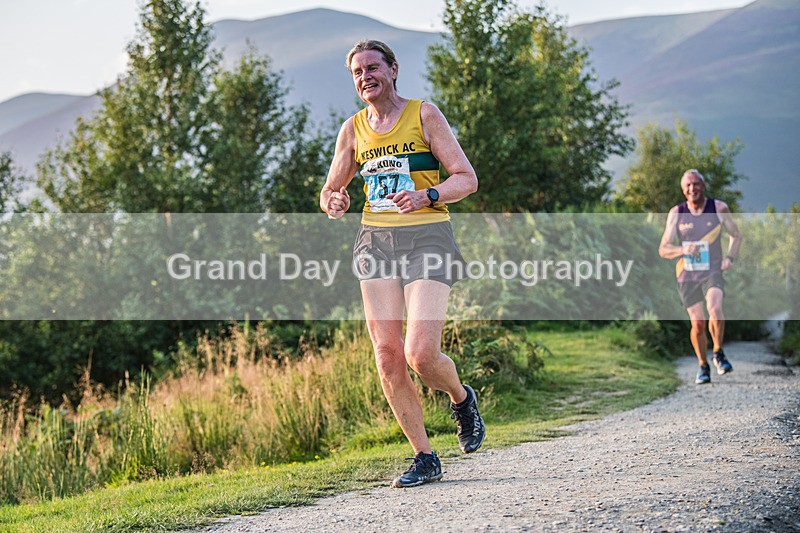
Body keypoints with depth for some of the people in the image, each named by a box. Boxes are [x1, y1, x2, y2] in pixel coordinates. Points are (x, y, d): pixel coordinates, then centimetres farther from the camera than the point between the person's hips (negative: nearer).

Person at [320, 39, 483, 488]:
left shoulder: (424, 114, 0)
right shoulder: (353, 129, 12)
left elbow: (467, 179, -2)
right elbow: (331, 190, 21)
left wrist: (427, 196, -20)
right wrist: (334, 203, -3)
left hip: (428, 237, -4)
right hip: (377, 241, 4)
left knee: (421, 354, -16)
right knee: (387, 356, -4)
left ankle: (462, 399, 19)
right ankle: (425, 458, 9)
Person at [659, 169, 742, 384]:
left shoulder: (719, 208, -1)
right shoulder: (676, 213, -1)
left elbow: (736, 235, 14)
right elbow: (663, 249, -2)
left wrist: (730, 257, -2)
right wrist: (683, 249, -22)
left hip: (713, 272, -1)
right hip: (687, 276, 1)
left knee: (714, 306, -29)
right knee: (698, 325, 1)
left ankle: (718, 353, -8)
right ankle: (703, 366, 23)